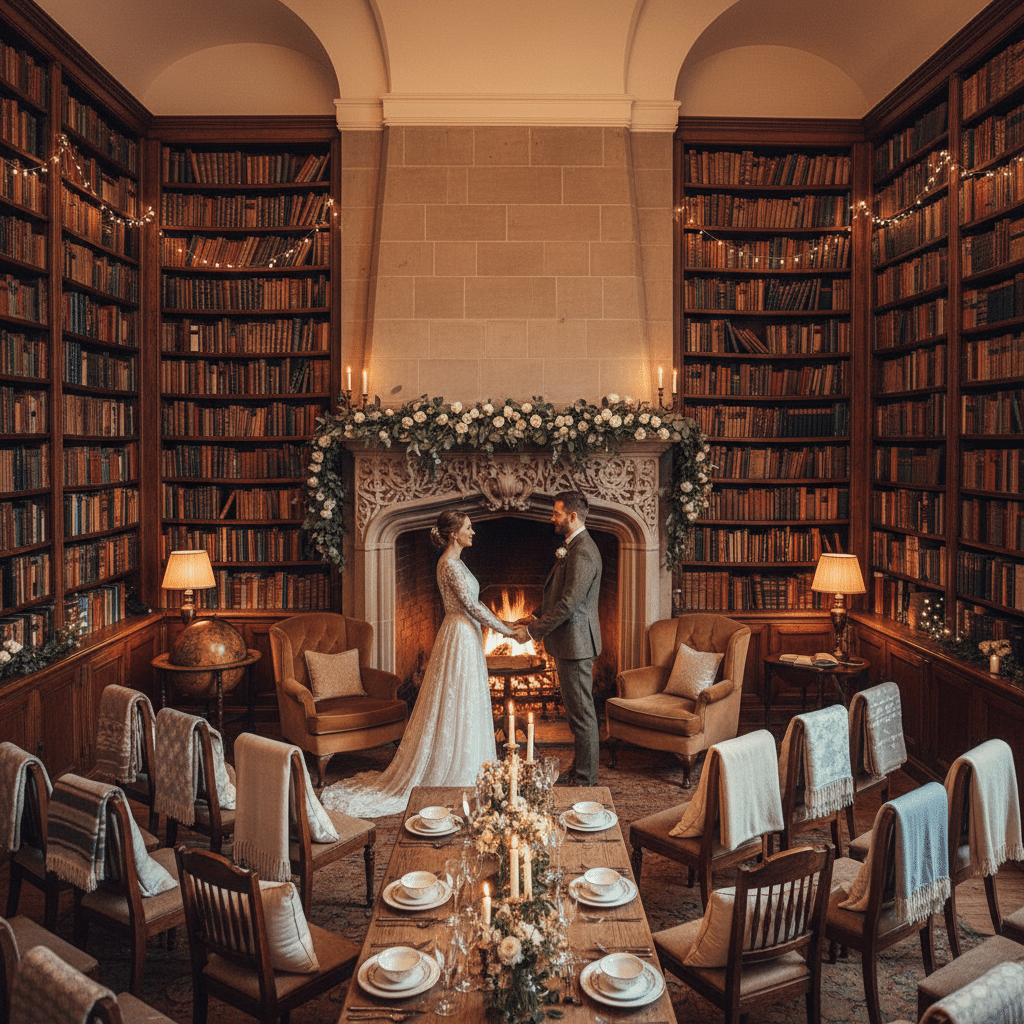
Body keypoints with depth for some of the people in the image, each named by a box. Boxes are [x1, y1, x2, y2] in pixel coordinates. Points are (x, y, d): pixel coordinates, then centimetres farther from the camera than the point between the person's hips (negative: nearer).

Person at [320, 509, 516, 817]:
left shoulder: (453, 562, 13)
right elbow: (472, 607, -19)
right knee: (456, 709, -2)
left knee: (463, 708, 15)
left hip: (465, 636, 10)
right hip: (460, 638, -10)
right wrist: (505, 629, -11)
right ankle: (451, 774, 7)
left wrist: (500, 621, 15)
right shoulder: (451, 564, -18)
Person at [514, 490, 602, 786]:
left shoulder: (582, 553, -21)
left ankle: (585, 779, 8)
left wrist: (533, 631, -18)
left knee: (581, 712, -1)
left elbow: (568, 604, -24)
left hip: (575, 642, -11)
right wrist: (536, 616, 12)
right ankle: (580, 770, 29)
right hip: (571, 642, 11)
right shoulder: (573, 547, 14)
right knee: (576, 710, 18)